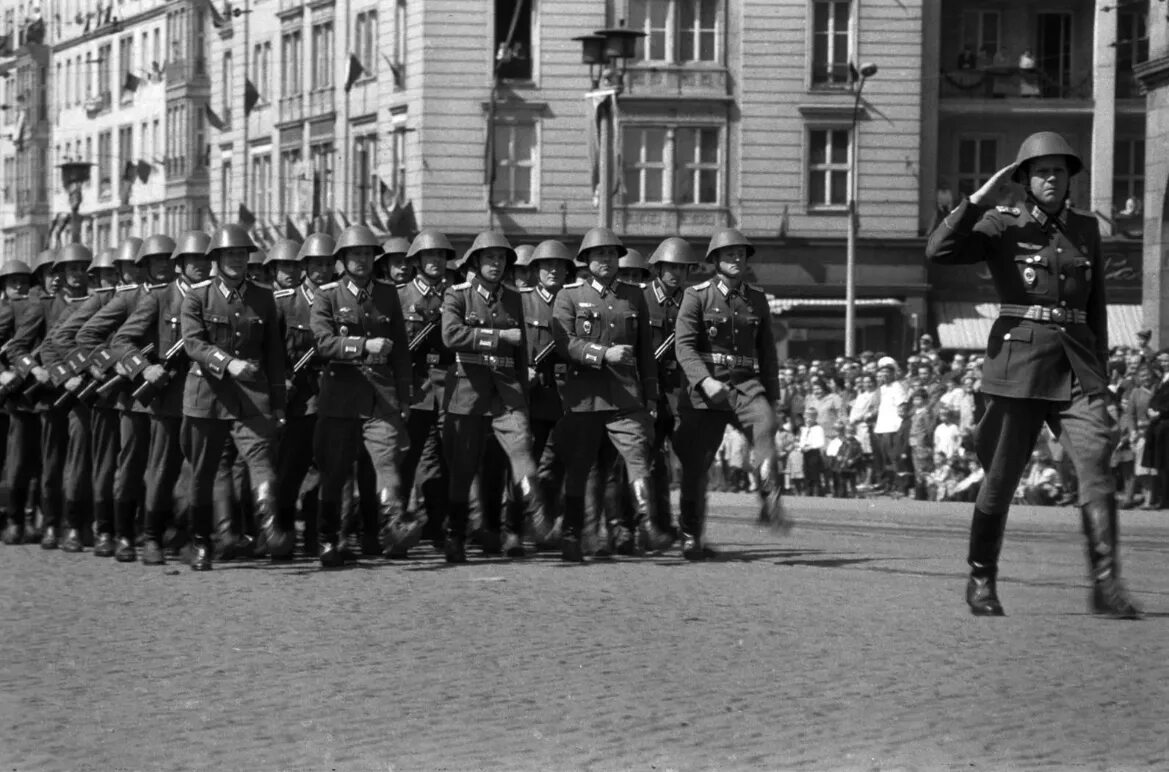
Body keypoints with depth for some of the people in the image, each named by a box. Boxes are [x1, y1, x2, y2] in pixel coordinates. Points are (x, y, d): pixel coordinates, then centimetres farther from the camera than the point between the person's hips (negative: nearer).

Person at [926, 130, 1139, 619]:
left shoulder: (1086, 229, 14)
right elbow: (938, 250, -12)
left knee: (1096, 465, -15)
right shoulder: (1002, 226, 2)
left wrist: (1100, 369, 18)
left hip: (1076, 369, 3)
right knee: (1001, 477, 2)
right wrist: (981, 199, -14)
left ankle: (1106, 585, -20)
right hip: (1019, 364, -3)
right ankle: (981, 580, 21)